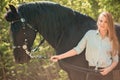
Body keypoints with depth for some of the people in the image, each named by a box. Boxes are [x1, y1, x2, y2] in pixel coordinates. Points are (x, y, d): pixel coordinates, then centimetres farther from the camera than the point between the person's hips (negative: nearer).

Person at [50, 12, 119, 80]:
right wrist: (59, 57, 0)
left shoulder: (112, 40, 5)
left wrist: (109, 69, -11)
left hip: (106, 73, 0)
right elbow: (77, 49, 5)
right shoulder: (90, 34, 5)